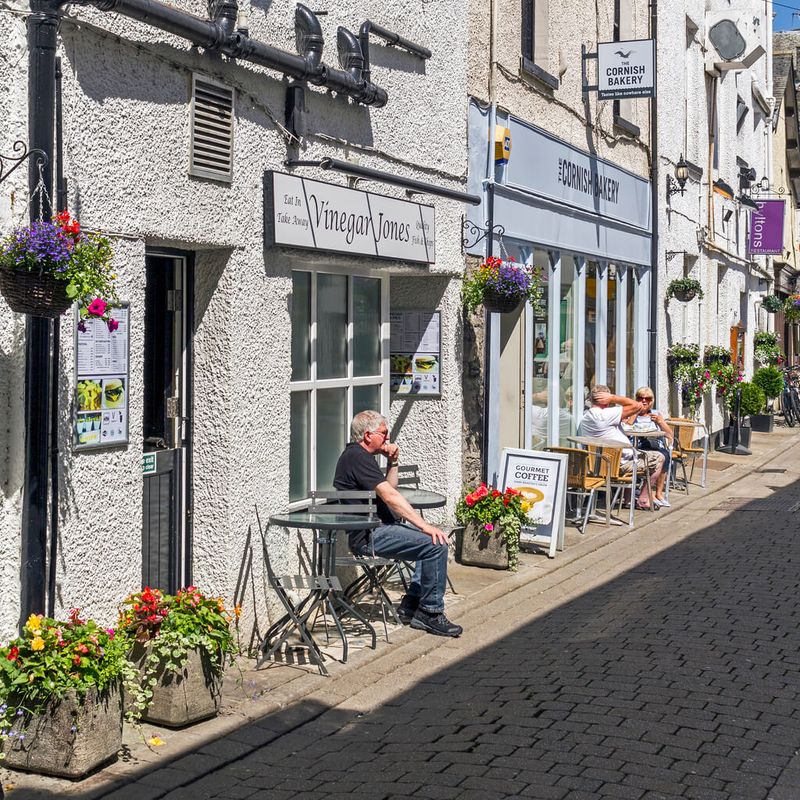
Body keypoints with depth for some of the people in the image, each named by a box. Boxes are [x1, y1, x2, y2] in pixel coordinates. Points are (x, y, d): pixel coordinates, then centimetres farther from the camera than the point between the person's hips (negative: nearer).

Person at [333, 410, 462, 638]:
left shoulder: (359, 455, 20)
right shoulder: (356, 457, -15)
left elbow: (389, 489, 26)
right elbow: (390, 497, -23)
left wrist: (392, 463, 9)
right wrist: (424, 526, -25)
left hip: (379, 528, 11)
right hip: (369, 536, -11)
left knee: (432, 541, 16)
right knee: (437, 545, -20)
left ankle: (411, 606, 12)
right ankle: (431, 613, -10)